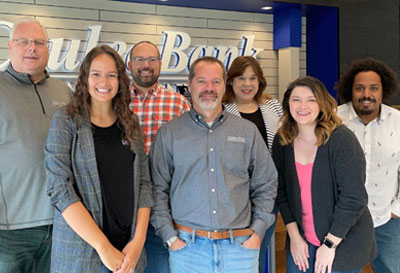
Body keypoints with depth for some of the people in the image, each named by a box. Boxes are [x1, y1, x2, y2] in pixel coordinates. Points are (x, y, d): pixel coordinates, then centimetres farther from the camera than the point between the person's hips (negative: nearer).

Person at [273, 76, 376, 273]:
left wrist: (330, 244, -15)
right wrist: (294, 236, -2)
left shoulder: (342, 139, -17)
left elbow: (354, 198, -18)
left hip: (344, 241, -4)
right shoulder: (282, 141, -2)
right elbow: (281, 190, 3)